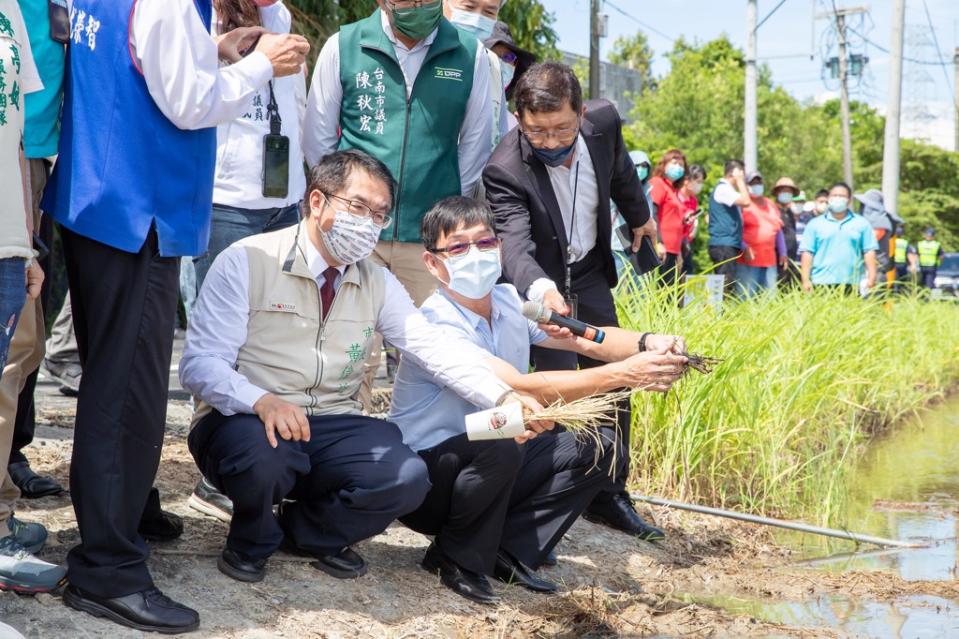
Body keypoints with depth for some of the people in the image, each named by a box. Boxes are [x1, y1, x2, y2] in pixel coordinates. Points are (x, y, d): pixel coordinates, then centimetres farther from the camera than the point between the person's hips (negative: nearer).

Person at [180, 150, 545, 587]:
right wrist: (261, 401, -33)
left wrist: (503, 397, -21)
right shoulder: (246, 263, -7)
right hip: (245, 420, -4)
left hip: (332, 428, 4)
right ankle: (251, 541, 0)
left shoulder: (377, 283, 9)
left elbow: (435, 346, -4)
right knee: (262, 457, -38)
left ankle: (307, 530, 9)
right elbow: (200, 363, -13)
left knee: (406, 479, -23)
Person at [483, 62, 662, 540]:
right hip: (540, 283, -5)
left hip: (591, 273, 5)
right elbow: (516, 246, -44)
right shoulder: (505, 170, -32)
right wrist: (541, 291, -65)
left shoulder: (604, 122, -18)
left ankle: (609, 495, 24)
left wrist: (639, 216, 24)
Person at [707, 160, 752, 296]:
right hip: (723, 245, -10)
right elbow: (746, 201, -22)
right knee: (726, 287, -15)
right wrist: (740, 181, -10)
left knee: (725, 286, 7)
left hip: (730, 245, 10)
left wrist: (743, 246, 24)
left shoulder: (728, 190, 22)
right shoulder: (723, 189, -9)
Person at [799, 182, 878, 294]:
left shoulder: (861, 224, 12)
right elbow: (807, 253, 5)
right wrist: (806, 280, -4)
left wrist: (871, 277, -3)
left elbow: (869, 251, 7)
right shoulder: (815, 224, 10)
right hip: (822, 283, 0)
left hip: (852, 285, 1)